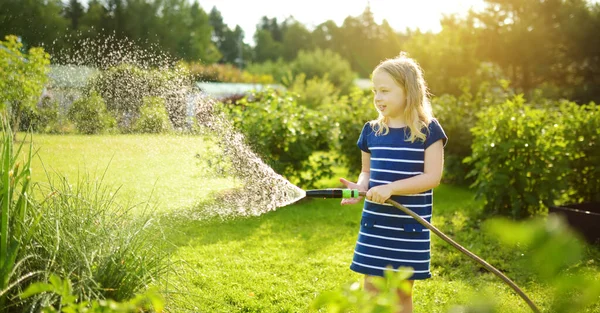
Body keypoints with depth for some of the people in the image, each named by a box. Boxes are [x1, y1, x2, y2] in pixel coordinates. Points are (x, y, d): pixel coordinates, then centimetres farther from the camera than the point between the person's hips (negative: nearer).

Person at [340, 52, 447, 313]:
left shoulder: (428, 130, -8)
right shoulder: (371, 131, 4)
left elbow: (433, 177, -13)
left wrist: (391, 188, -24)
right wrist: (359, 187, -9)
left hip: (409, 225, -3)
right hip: (375, 223, 3)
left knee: (402, 291, 9)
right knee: (372, 288, 7)